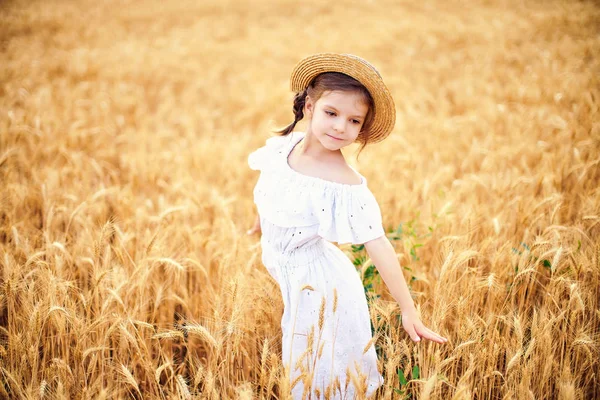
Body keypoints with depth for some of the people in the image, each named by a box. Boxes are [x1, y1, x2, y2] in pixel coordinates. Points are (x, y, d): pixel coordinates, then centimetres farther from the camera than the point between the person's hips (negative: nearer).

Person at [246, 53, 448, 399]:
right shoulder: (283, 146, -12)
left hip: (316, 286, -5)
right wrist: (261, 221, 28)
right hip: (284, 275, 6)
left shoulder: (346, 186, -29)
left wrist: (409, 312, -26)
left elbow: (379, 247, -28)